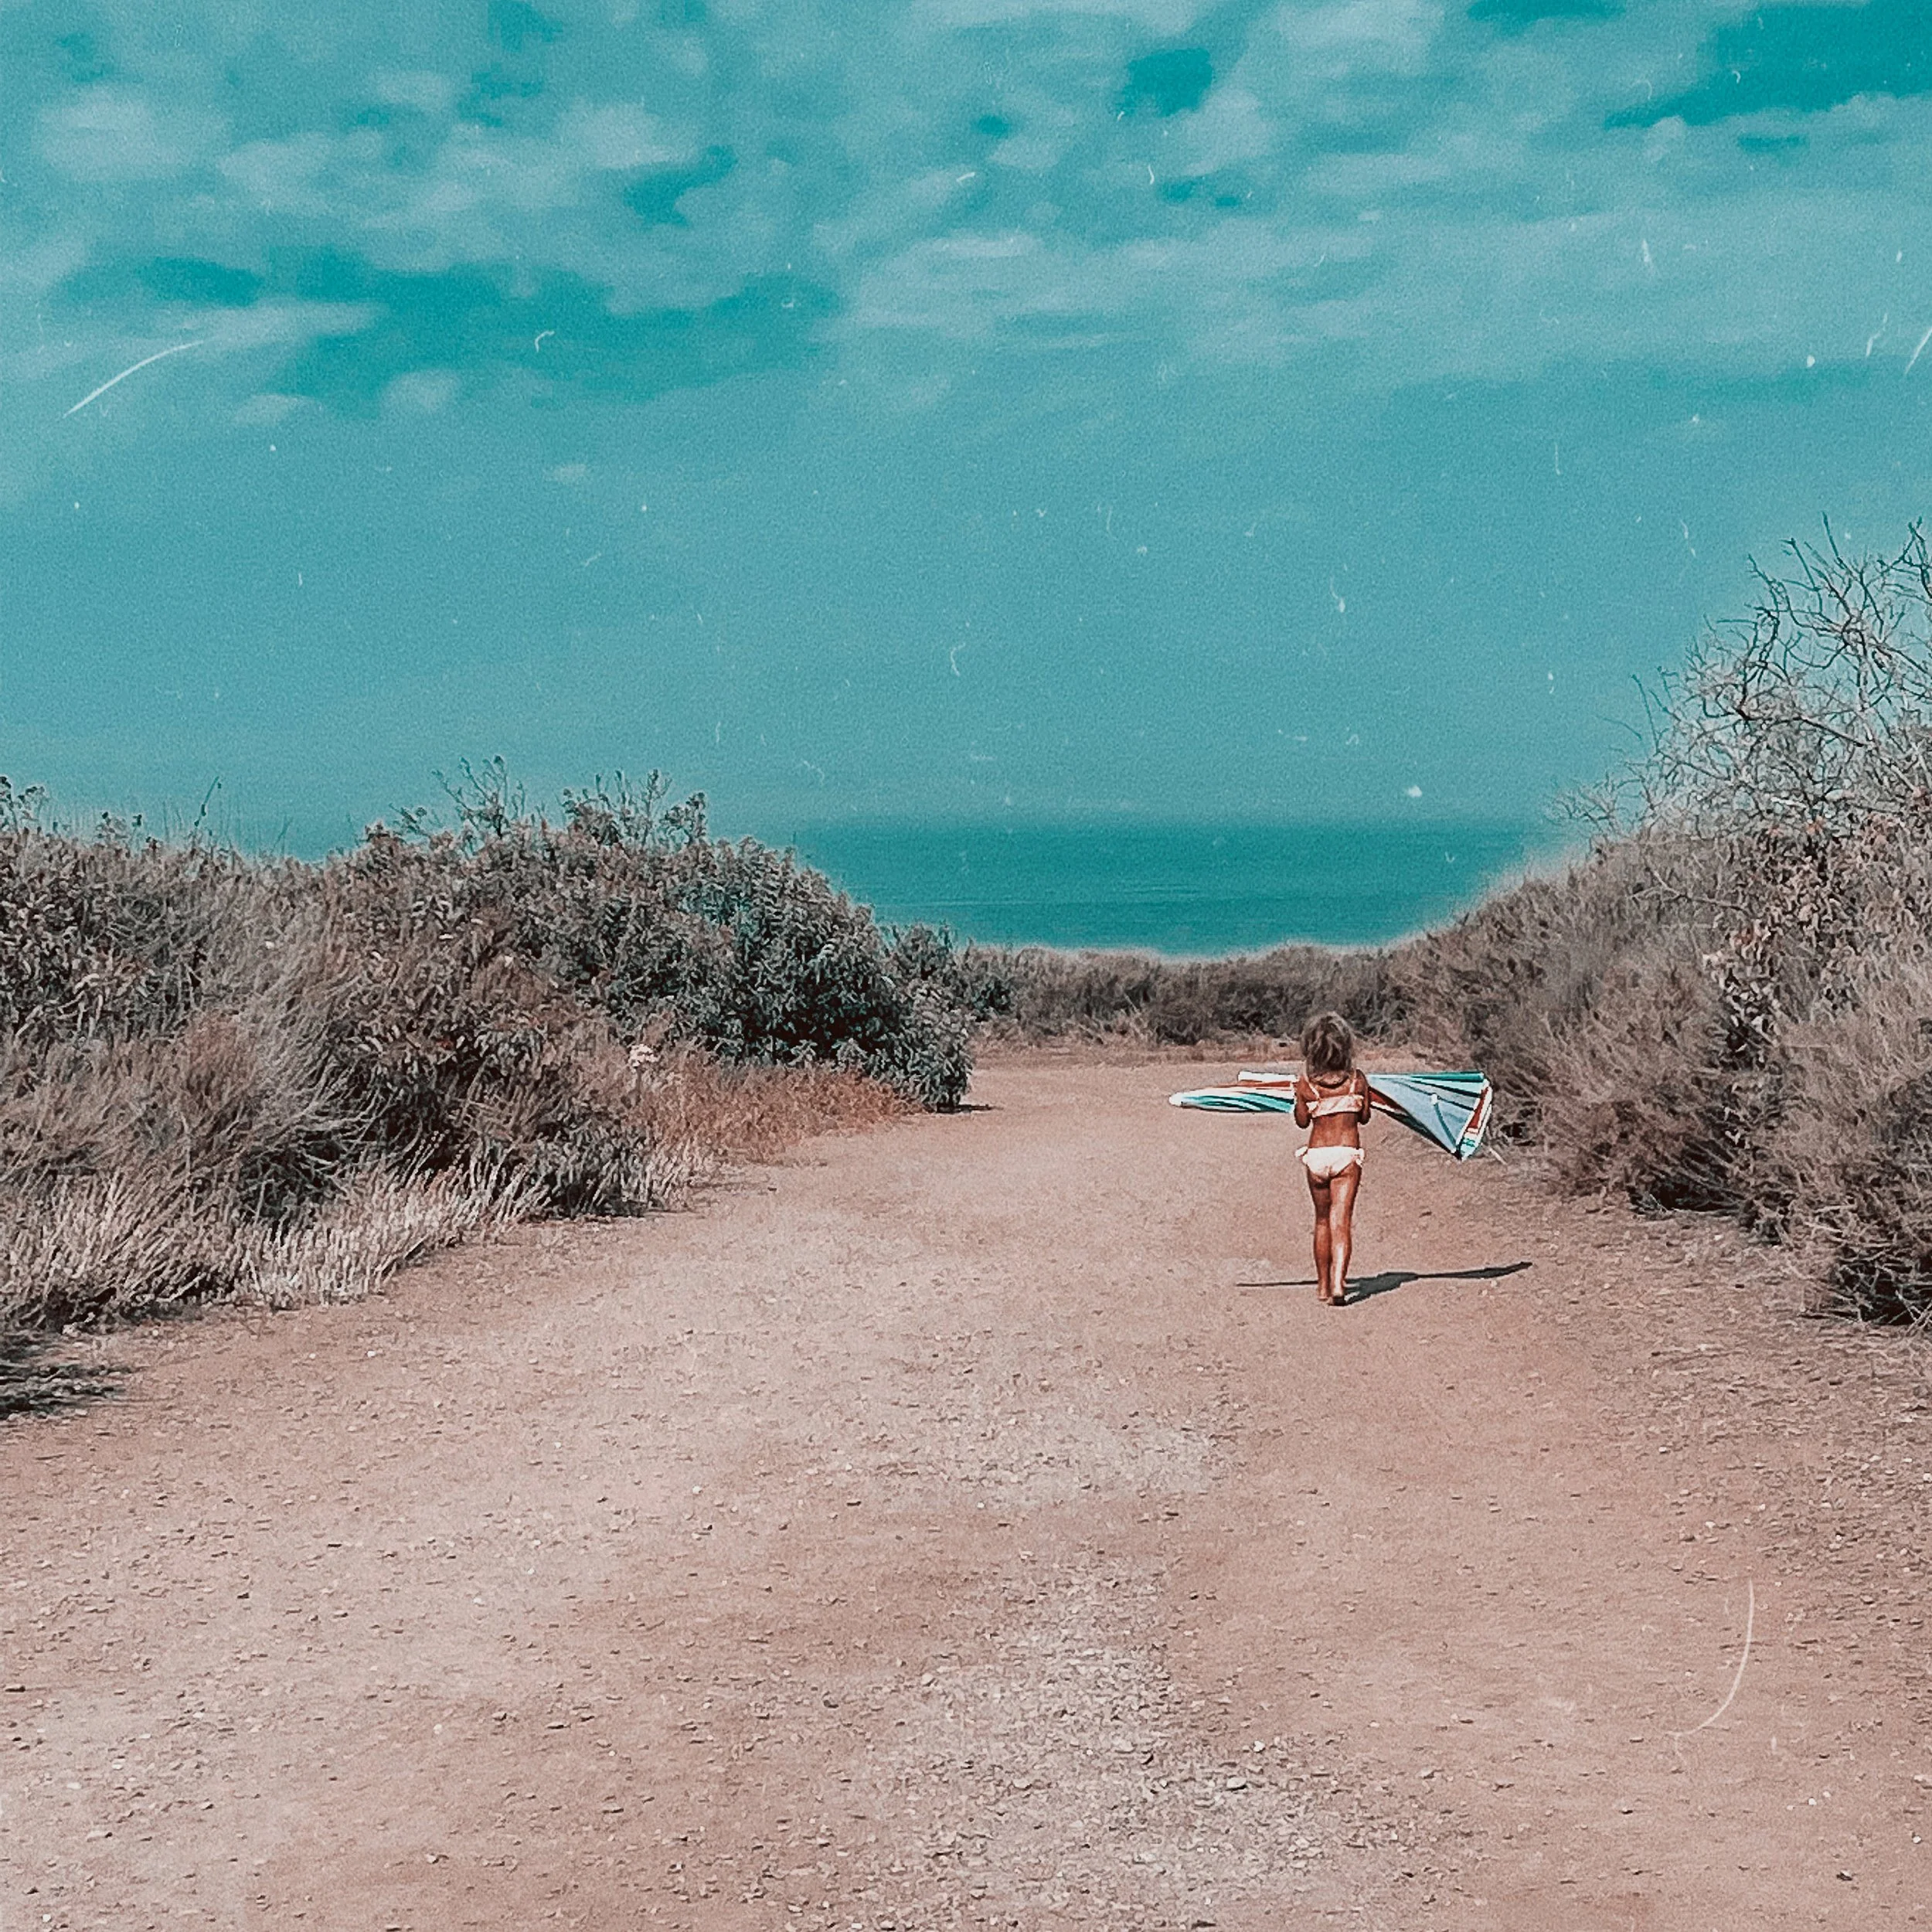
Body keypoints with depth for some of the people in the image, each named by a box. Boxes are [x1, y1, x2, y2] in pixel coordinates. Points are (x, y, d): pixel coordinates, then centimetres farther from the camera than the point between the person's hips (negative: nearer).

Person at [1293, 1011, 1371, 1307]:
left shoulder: (1306, 1081, -5)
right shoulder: (1356, 1078, -3)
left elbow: (1302, 1121, 4)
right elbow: (1364, 1116, 9)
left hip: (1317, 1153, 1)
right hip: (1347, 1153, -1)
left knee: (1322, 1220, 15)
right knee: (1341, 1219, -5)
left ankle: (1323, 1287, 20)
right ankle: (1338, 1283, -21)